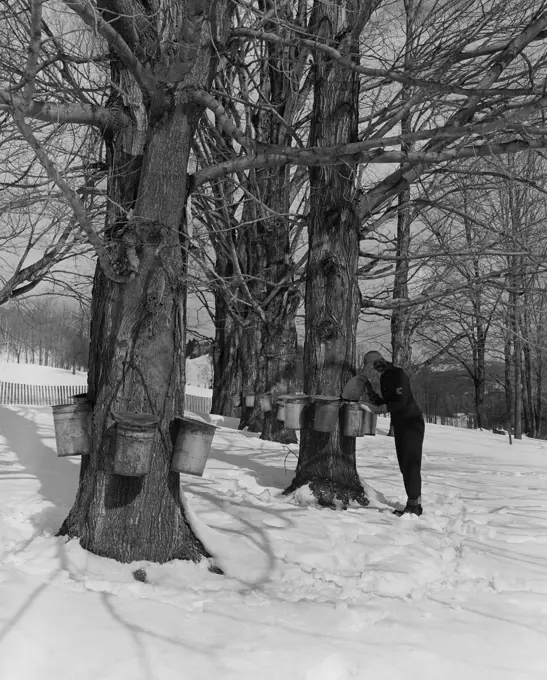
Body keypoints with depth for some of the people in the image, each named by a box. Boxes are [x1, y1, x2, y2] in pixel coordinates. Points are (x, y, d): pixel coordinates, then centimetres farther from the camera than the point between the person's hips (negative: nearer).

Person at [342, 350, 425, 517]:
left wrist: (384, 408, -15)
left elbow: (402, 403, -24)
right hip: (399, 424, 9)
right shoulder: (383, 378, 10)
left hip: (412, 422, -9)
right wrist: (369, 393, 1)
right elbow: (386, 403, 12)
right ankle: (413, 504, 13)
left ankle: (414, 504, -10)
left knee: (411, 463, -11)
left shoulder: (398, 375, -17)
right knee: (404, 465, 9)